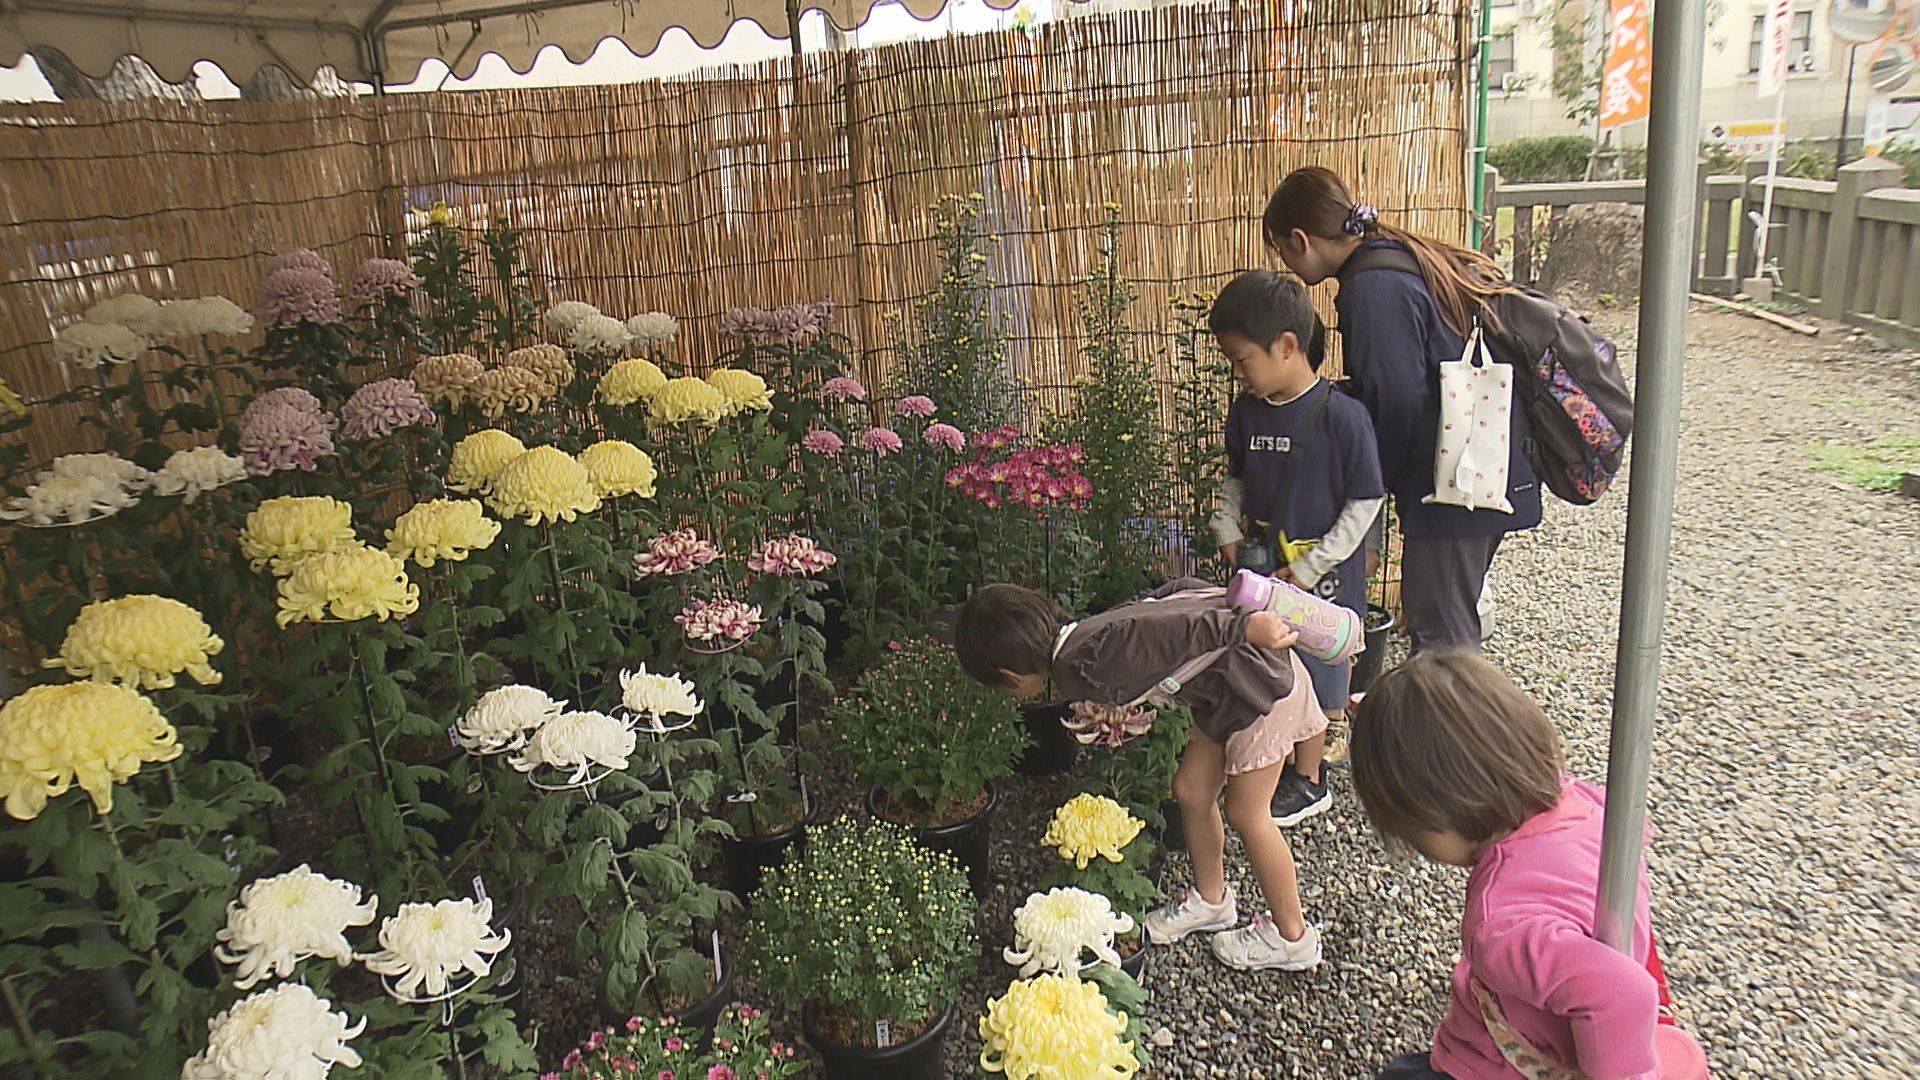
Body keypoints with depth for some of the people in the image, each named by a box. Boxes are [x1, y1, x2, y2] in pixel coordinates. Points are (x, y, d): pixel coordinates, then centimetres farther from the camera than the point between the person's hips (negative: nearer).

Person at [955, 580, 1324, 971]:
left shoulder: (1080, 667, -20)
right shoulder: (1082, 638, 6)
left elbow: (1159, 634, -30)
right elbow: (1177, 590, 9)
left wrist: (1241, 628, -34)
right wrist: (1232, 602, 13)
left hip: (1263, 677, -9)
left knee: (1247, 812, 5)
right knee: (1191, 791, 17)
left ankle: (1292, 938, 25)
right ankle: (1211, 899, 39)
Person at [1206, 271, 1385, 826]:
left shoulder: (1341, 415, -19)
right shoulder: (1246, 410, -1)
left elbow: (1366, 501, -15)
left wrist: (1310, 567, -15)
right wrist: (1228, 531, 0)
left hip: (1322, 575, -6)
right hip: (1261, 568, 6)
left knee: (1314, 675, 9)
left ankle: (1309, 780, 27)